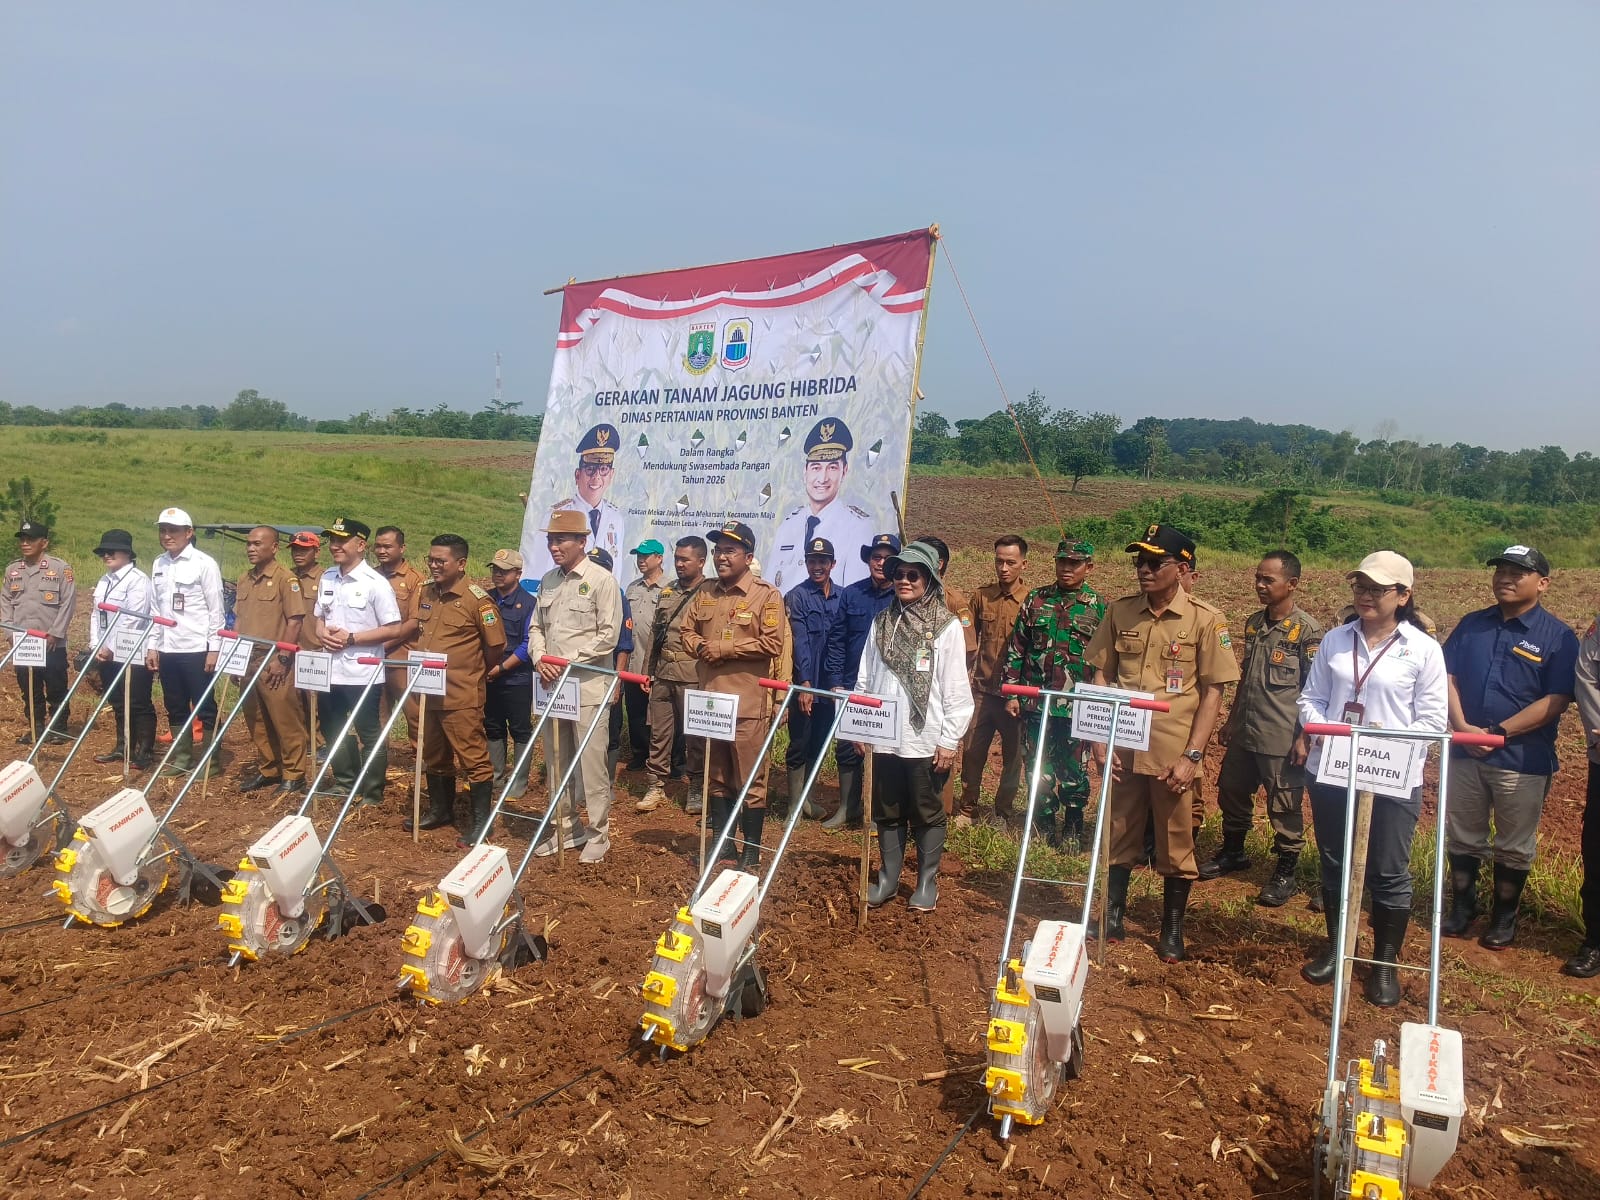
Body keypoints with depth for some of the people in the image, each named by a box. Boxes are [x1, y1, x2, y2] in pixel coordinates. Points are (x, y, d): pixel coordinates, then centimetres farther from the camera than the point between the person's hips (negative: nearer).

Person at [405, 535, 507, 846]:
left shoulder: (477, 599, -14)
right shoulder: (426, 593, 8)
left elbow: (496, 646, -9)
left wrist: (473, 672, 3)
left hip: (462, 695, -7)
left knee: (474, 758, -2)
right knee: (434, 755, 19)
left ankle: (481, 821, 7)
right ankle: (440, 809, 35)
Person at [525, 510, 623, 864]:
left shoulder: (601, 580, -7)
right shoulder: (548, 580, 13)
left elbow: (609, 635, -12)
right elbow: (536, 627, 17)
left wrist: (569, 661, -14)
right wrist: (539, 658, -3)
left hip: (587, 684, -6)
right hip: (551, 682, 6)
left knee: (591, 761, -3)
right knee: (557, 760, 13)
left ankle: (598, 834, 7)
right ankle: (564, 827, 25)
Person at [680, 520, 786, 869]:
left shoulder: (766, 595, -6)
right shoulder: (704, 595, 13)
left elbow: (773, 644, -14)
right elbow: (687, 631, 18)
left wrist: (723, 648, -15)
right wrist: (700, 646, -5)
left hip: (747, 703, -6)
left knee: (751, 780, 0)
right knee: (716, 776, 14)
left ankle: (752, 848, 11)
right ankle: (722, 841, 26)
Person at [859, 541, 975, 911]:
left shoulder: (947, 626, -4)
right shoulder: (882, 623, 9)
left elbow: (956, 690, -6)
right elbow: (864, 679, 12)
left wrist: (950, 740, -10)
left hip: (926, 740, -4)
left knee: (926, 814, 7)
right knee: (887, 813, 13)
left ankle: (927, 882, 20)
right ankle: (888, 878, 25)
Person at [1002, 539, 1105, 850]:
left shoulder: (1098, 607, 0)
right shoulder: (1036, 599, 5)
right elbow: (1016, 648, 7)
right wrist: (1011, 693, 2)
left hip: (1076, 707, -2)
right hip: (1035, 703, 2)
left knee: (1073, 770, 8)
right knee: (1037, 767, 9)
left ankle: (1073, 830, 25)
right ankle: (1044, 825, 25)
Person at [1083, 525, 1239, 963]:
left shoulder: (1205, 620, -6)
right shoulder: (1120, 611, 3)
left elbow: (1212, 693, -6)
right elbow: (1101, 676, 6)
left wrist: (1192, 756, -11)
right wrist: (1100, 739, -2)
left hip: (1173, 753, -2)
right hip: (1123, 748, 3)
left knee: (1175, 844, 9)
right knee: (1120, 837, 14)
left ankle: (1173, 930, 26)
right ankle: (1112, 918, 29)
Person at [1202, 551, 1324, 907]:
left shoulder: (1307, 630, -12)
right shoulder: (1254, 623, 9)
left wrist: (1303, 737, -15)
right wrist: (1231, 720, 19)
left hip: (1282, 739, -7)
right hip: (1245, 732, 7)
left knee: (1285, 806, 3)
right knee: (1231, 792, 17)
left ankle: (1285, 873, 17)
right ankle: (1232, 852, 37)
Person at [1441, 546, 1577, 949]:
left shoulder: (1557, 636, -6)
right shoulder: (1471, 624, 7)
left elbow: (1556, 701, -13)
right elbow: (1447, 676, 4)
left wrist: (1497, 732, -18)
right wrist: (1462, 726, -11)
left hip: (1523, 760, -3)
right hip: (1464, 751, 4)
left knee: (1513, 846, 10)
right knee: (1461, 837, 14)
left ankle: (1505, 917, 26)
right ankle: (1462, 907, 30)